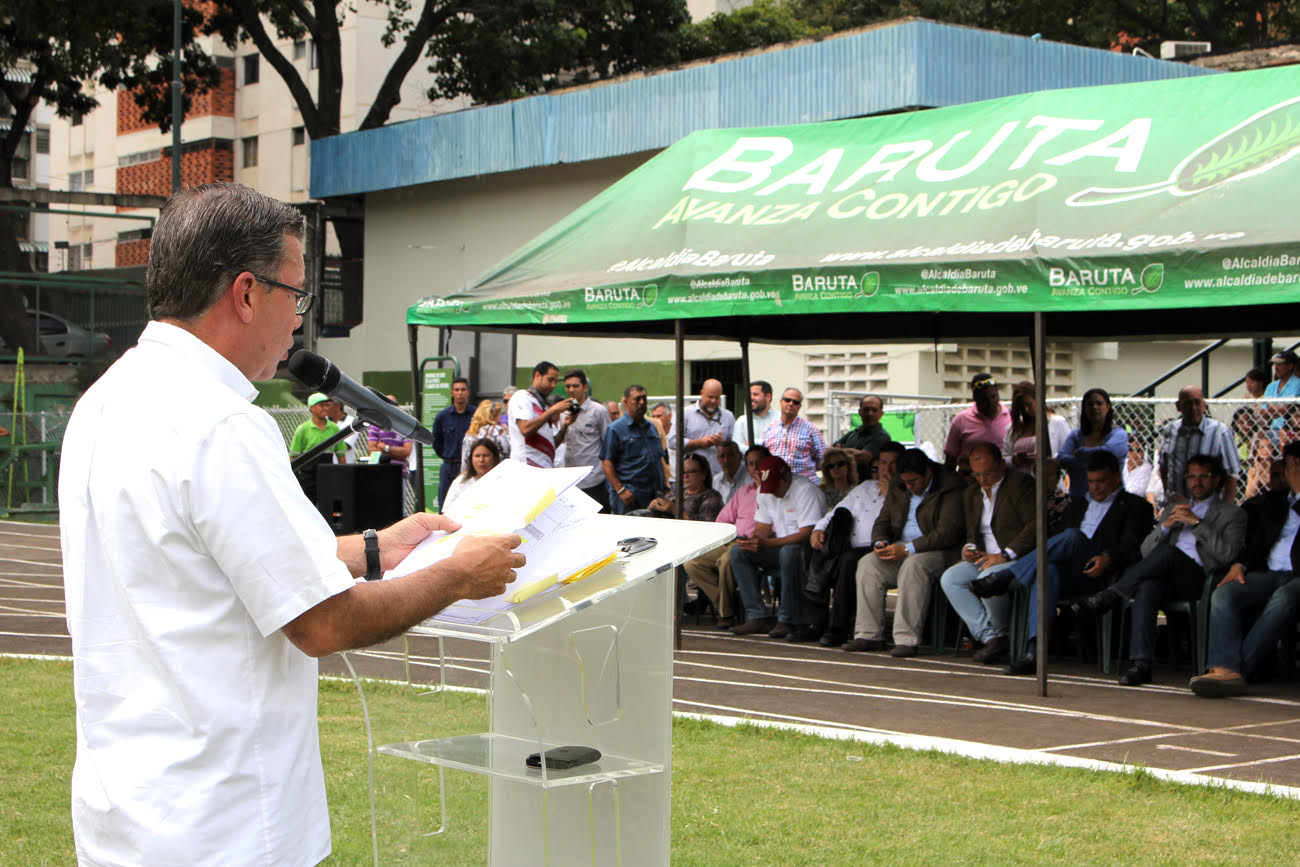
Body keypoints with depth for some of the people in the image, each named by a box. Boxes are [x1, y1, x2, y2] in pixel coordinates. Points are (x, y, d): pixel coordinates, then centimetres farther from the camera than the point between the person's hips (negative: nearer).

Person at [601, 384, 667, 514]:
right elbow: (606, 464, -9)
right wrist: (621, 491, -17)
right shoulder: (615, 429, -3)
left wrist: (664, 483, 14)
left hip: (655, 496, 6)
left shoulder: (652, 427, 19)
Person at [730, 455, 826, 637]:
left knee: (788, 552, -39)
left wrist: (766, 543, -31)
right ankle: (757, 617, -17)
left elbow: (806, 534, -25)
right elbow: (763, 527, 11)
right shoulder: (764, 490, 6)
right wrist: (753, 540, -15)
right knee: (738, 552, -11)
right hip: (779, 547, 7)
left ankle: (786, 620, -31)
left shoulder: (806, 491, -18)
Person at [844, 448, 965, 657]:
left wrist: (908, 549, -24)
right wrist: (880, 542, -7)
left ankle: (907, 639, -36)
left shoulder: (950, 489, -11)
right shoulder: (898, 489, 12)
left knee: (913, 565, -36)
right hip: (901, 549, 7)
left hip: (938, 551, -7)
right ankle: (869, 635, -17)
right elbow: (883, 522, 17)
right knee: (868, 564, -17)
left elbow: (948, 532, -20)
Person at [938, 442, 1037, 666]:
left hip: (1018, 557, -8)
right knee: (949, 579, -16)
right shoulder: (971, 493, 18)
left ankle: (1000, 634, -6)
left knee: (986, 580, -34)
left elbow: (1036, 525, -16)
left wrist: (1005, 555, -20)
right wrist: (970, 548, 1)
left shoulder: (1021, 483, -6)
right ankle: (990, 638, -16)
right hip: (985, 559, 8)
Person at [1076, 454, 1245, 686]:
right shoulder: (1172, 509, 32)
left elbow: (1227, 554, -2)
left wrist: (1197, 523, -6)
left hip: (1199, 578, -3)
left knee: (1169, 552, -36)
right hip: (1164, 576, 3)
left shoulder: (1232, 513, 17)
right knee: (1148, 587, -36)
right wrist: (1166, 525, 3)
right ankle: (1140, 663, -44)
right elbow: (1146, 551, 21)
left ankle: (1111, 596, -30)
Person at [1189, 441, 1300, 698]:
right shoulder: (1273, 500, 28)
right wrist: (1241, 565, 6)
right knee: (1223, 594, -26)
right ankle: (1225, 669, -45)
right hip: (1268, 572, 5)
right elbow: (1258, 540, 22)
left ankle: (1237, 669, -44)